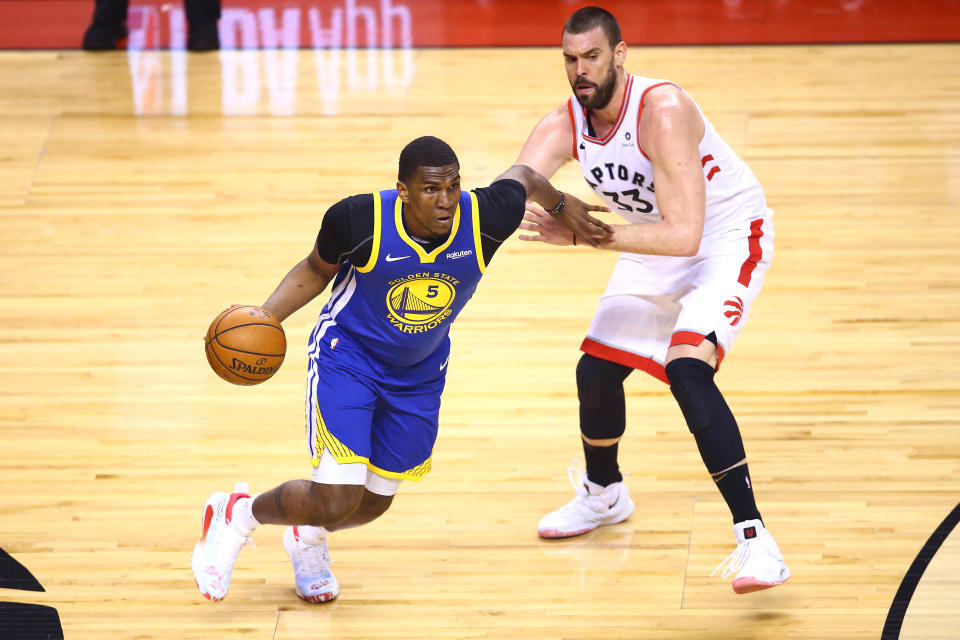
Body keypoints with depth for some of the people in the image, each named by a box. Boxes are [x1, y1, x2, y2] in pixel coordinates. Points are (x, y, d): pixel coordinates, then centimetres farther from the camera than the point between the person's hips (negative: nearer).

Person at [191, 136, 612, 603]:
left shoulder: (485, 218, -26)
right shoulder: (360, 220, -30)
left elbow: (523, 177, -1)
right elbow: (317, 269, -7)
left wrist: (562, 206, 18)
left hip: (419, 374, 4)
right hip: (347, 355, -4)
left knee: (375, 502, 17)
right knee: (337, 499, -17)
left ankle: (309, 539, 52)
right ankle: (236, 516, 12)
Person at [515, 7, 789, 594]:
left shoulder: (662, 111, -33)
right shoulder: (563, 126, -12)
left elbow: (684, 235, -39)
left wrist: (581, 235, -43)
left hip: (728, 236, -8)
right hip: (654, 248, 8)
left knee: (687, 368, -28)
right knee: (596, 370, 9)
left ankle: (755, 540, -30)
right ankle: (603, 495, 42)